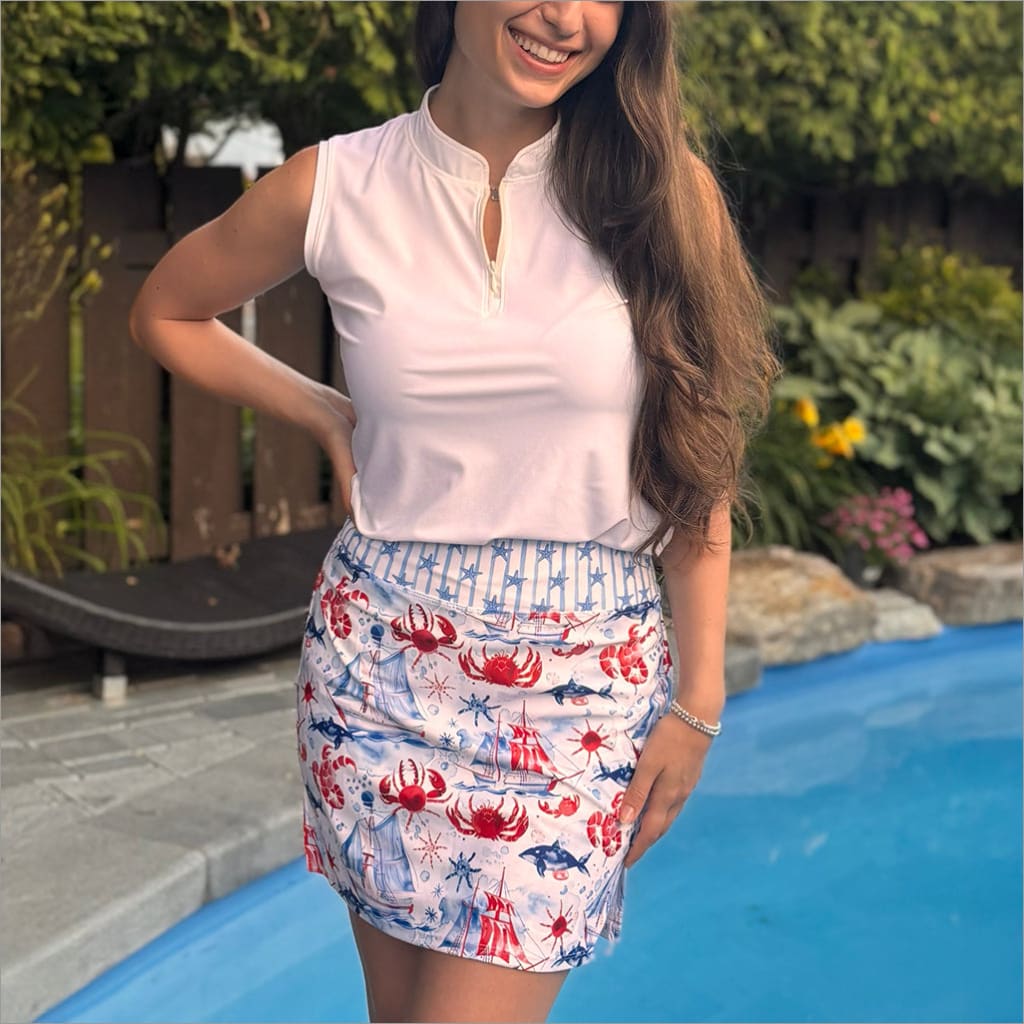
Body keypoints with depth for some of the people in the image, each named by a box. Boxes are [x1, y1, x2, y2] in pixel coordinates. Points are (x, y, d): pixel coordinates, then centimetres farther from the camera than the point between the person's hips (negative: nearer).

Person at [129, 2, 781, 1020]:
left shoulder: (664, 188, -4)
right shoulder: (336, 189, -2)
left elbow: (698, 461, 0)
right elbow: (165, 313, 16)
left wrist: (699, 699, -1)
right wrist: (325, 416, 5)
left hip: (582, 675, -1)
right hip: (382, 657, 2)